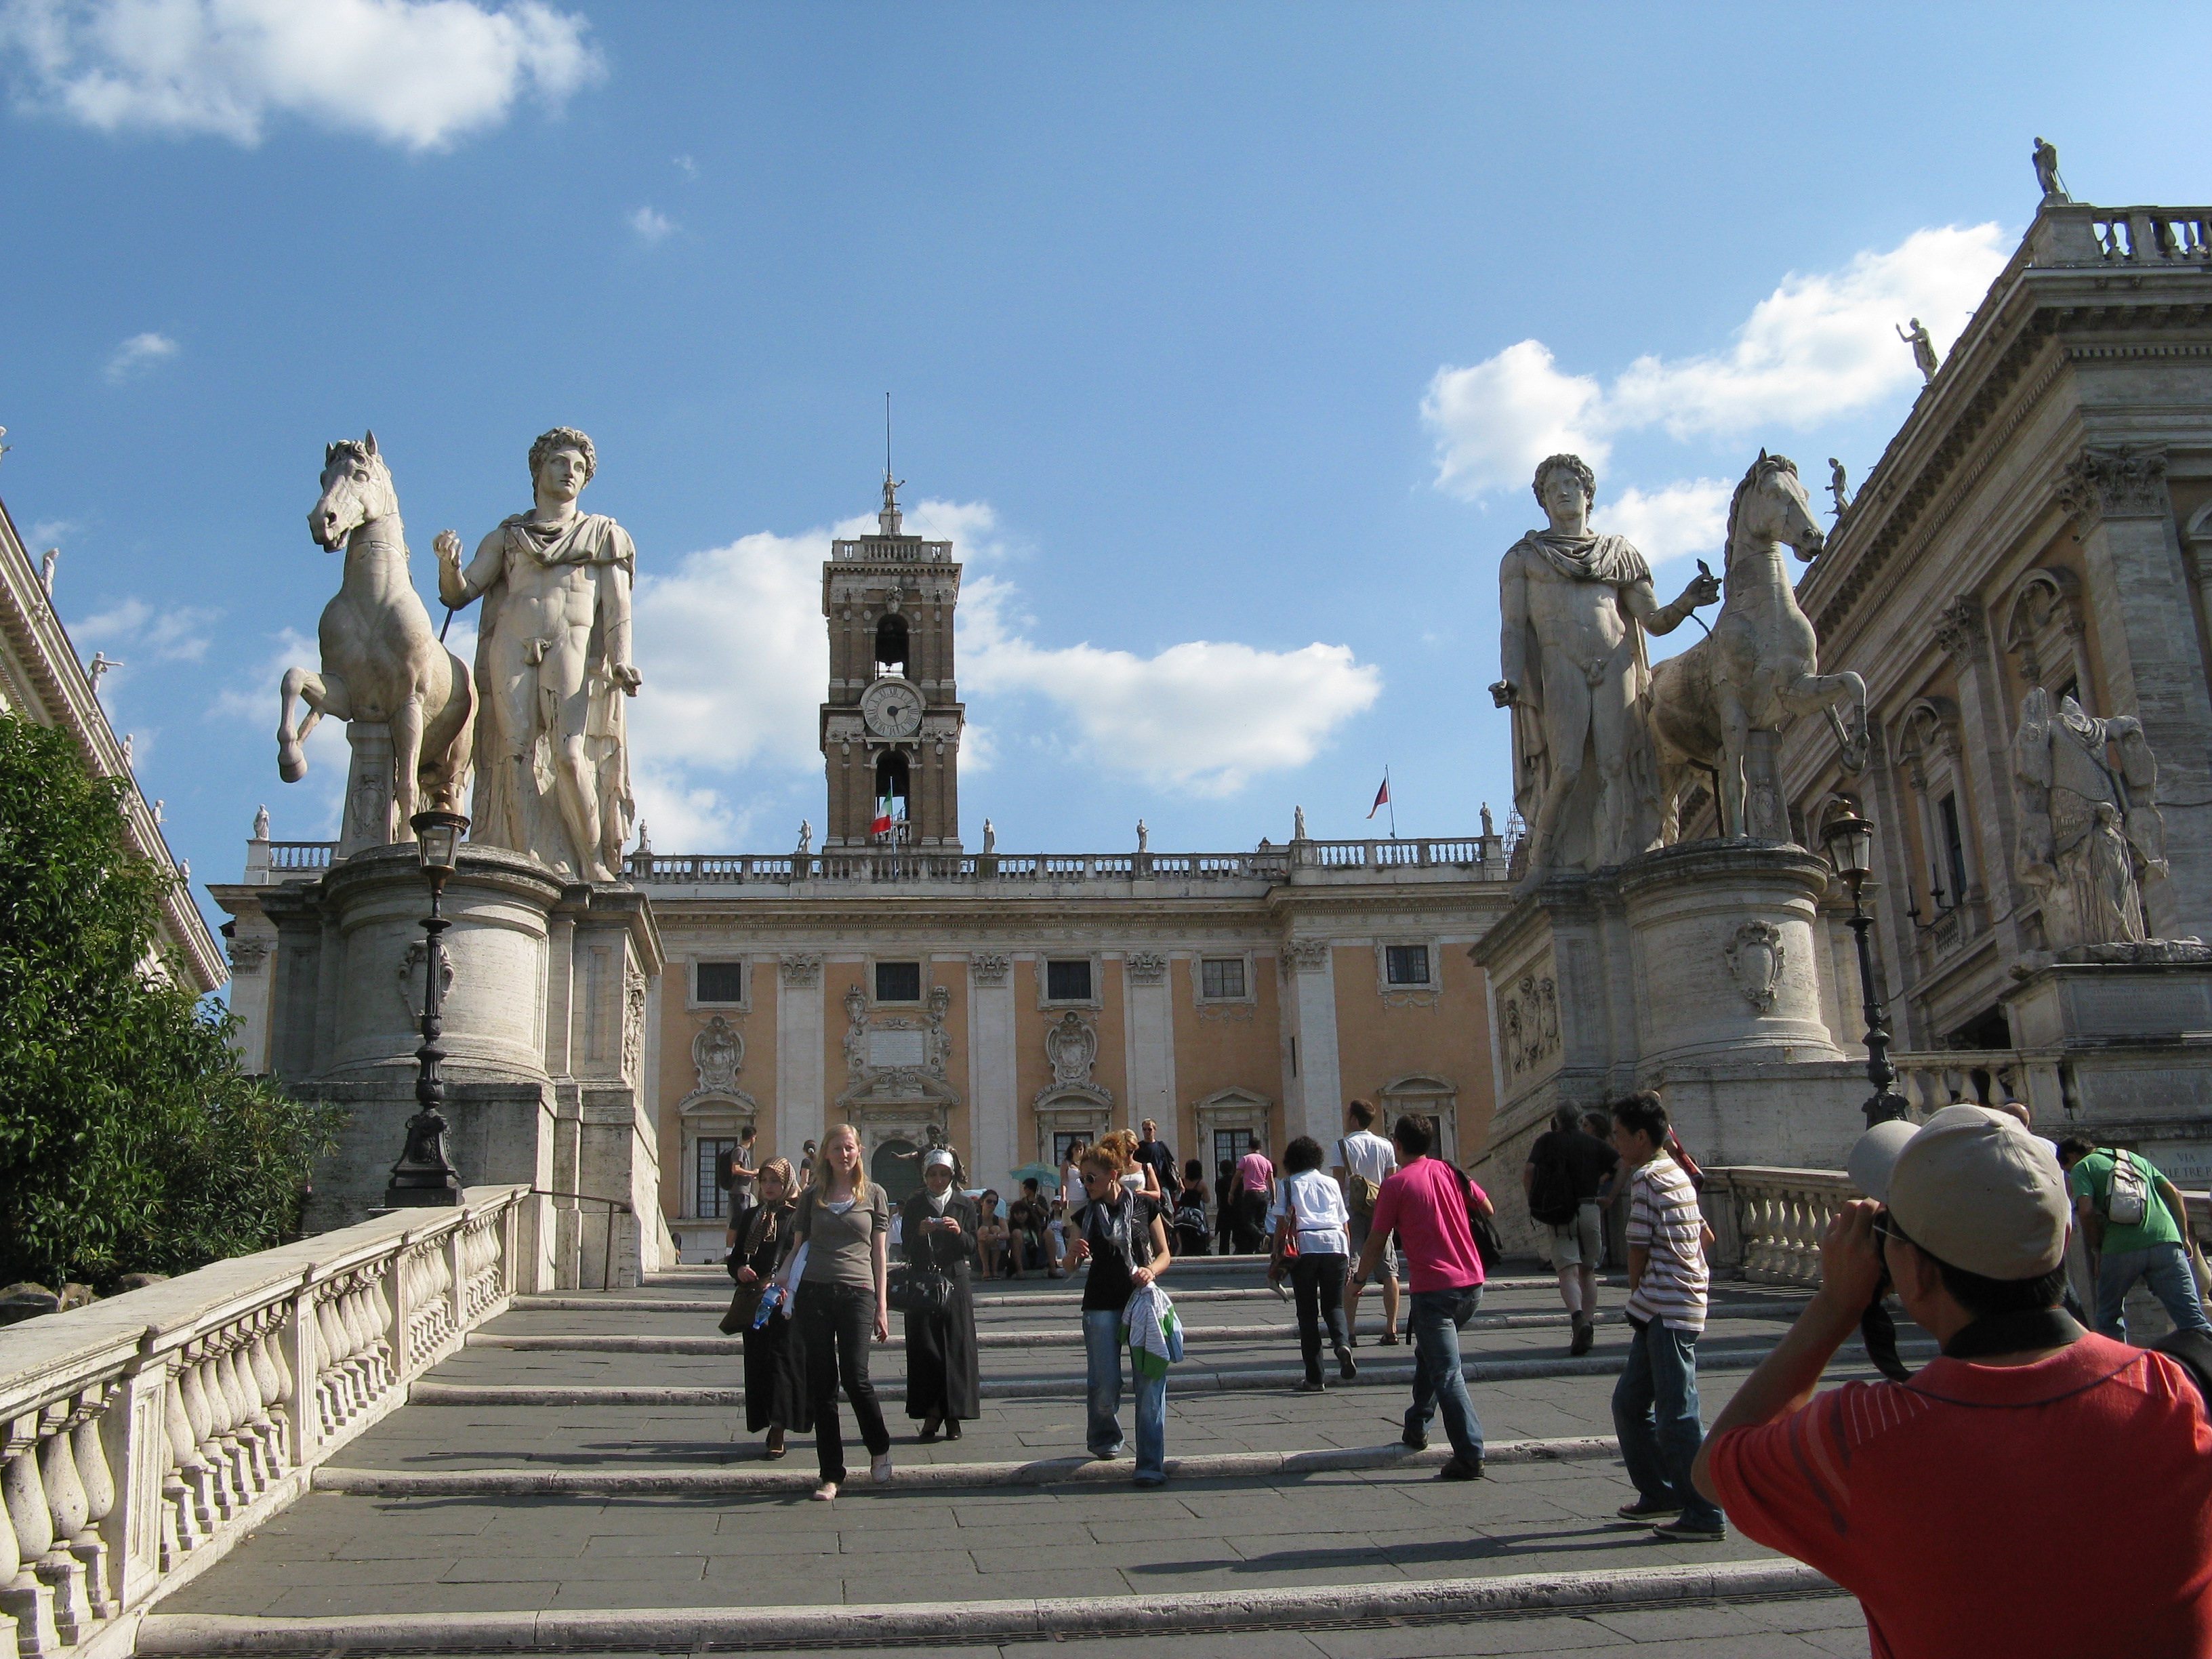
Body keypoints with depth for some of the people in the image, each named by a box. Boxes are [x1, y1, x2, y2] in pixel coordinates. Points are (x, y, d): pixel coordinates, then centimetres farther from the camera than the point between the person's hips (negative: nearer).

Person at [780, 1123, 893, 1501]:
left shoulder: (873, 1195, 9)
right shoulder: (812, 1197, 13)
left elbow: (880, 1253, 9)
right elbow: (799, 1247, 15)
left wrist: (882, 1307, 4)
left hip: (857, 1292, -2)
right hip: (814, 1292, 2)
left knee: (855, 1377, -13)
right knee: (821, 1386, 2)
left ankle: (880, 1448, 14)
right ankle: (831, 1475, 9)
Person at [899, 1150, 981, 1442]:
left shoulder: (964, 1205, 7)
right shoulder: (914, 1206, 7)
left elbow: (973, 1249, 4)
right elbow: (907, 1250, 3)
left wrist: (959, 1232, -15)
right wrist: (920, 1233, -16)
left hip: (955, 1282, 0)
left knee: (956, 1349, -2)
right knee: (924, 1349, -4)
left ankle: (953, 1417, 4)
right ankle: (931, 1415, 0)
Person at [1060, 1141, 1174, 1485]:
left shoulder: (1144, 1206, 4)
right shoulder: (1086, 1215, 9)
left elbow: (1164, 1254, 8)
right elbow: (1068, 1268, 9)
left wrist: (1151, 1271, -13)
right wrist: (1073, 1253, -14)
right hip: (1101, 1305, 1)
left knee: (1151, 1383, -7)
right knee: (1105, 1384, 0)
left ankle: (1151, 1465, -2)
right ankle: (1104, 1440, 30)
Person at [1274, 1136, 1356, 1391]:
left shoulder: (1288, 1184, 14)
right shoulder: (1331, 1183, 22)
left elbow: (1282, 1224, 4)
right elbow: (1344, 1223, 18)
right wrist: (1348, 1258, 24)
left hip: (1304, 1247, -2)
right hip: (1336, 1244, 2)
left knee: (1307, 1312, 5)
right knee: (1333, 1305, 13)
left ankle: (1314, 1377, 2)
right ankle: (1343, 1344, -19)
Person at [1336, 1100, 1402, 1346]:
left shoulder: (1343, 1146, -3)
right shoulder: (1385, 1146, 6)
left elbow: (1339, 1184, -6)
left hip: (1352, 1210, -2)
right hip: (1380, 1212, 3)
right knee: (1389, 1271, 5)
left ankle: (1350, 1332, -6)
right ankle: (1391, 1330, 2)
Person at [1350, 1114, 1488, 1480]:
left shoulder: (1396, 1185, -6)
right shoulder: (1451, 1172, 8)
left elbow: (1377, 1241, -2)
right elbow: (1487, 1208, 18)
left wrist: (1360, 1278, 13)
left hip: (1434, 1290, -6)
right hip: (1472, 1285, 6)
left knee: (1447, 1374, -5)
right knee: (1430, 1356, 25)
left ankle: (1470, 1456, -11)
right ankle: (1417, 1428, 34)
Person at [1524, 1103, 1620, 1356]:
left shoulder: (1548, 1141, 8)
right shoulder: (1594, 1145, 12)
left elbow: (1528, 1170, -4)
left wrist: (1534, 1203, 6)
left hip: (1559, 1214, -2)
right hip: (1590, 1210, 2)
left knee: (1568, 1271, -11)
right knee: (1588, 1271, 16)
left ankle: (1579, 1319, -34)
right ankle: (1589, 1323, 8)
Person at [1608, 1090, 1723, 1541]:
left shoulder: (1647, 1178, -13)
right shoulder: (1676, 1173, 15)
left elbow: (1638, 1251, -11)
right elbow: (1705, 1237, 23)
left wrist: (1636, 1298, 5)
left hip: (1666, 1310, -10)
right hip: (1663, 1312, 10)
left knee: (1677, 1415, -6)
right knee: (1629, 1403, 16)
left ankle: (1704, 1516, -2)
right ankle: (1659, 1494, 24)